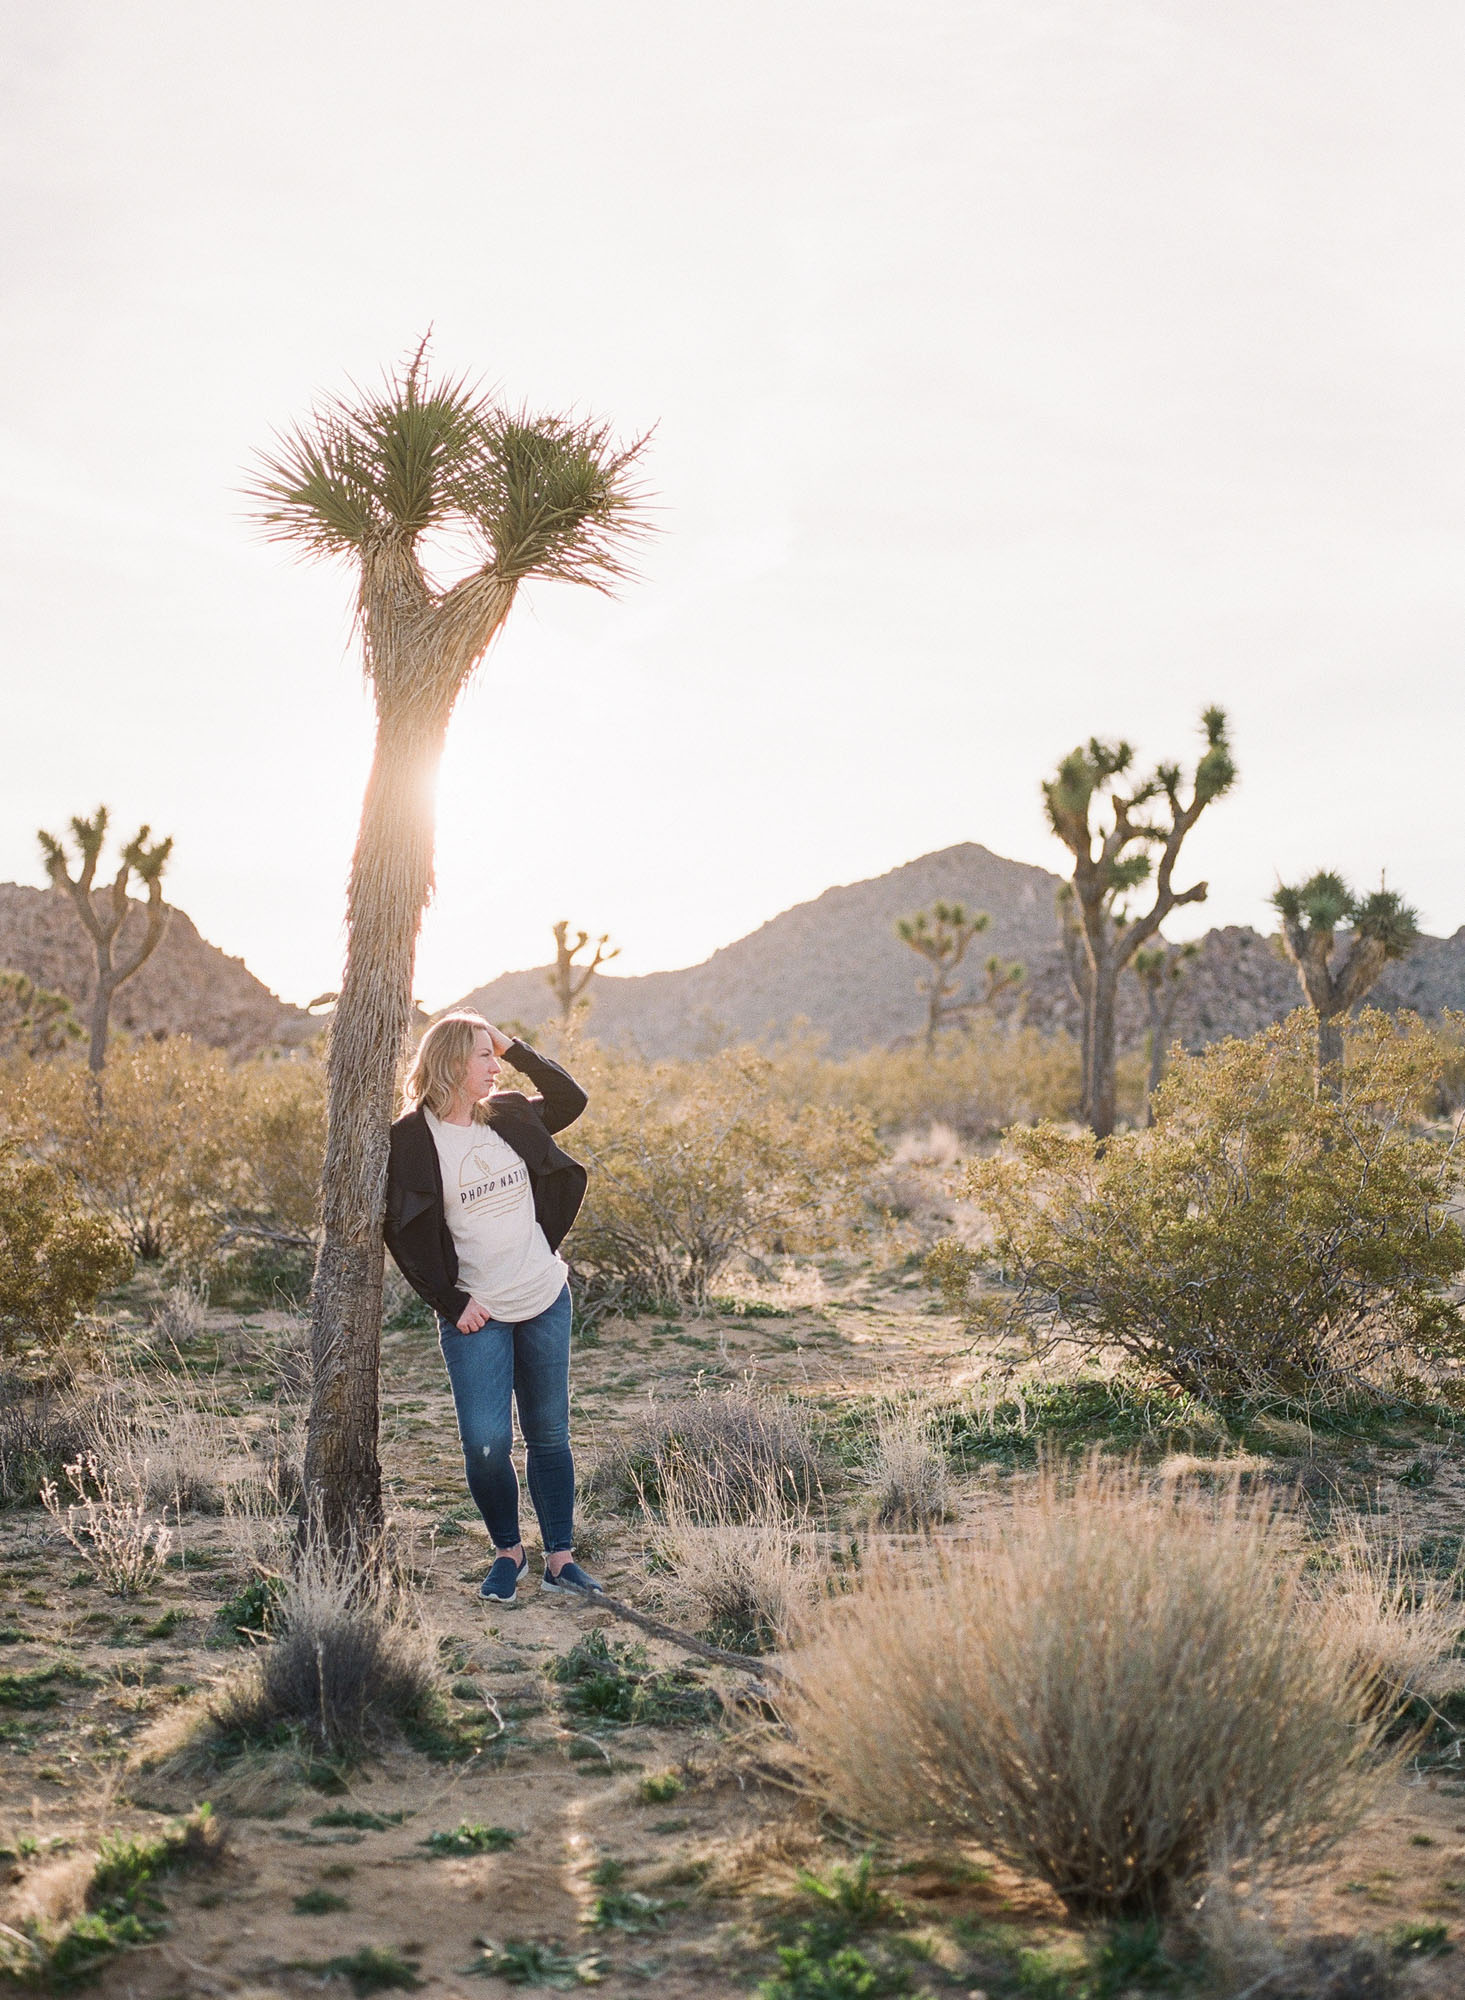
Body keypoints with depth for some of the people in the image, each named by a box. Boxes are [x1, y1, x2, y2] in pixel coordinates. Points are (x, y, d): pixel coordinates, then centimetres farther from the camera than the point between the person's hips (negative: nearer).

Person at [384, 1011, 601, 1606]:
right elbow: (404, 1231, -8)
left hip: (546, 1300, 4)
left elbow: (571, 1100, 18)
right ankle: (508, 1552, 14)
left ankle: (560, 1558, 19)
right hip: (477, 1314, -4)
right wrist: (451, 1303, -11)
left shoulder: (509, 1115, 5)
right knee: (487, 1443, -9)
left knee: (550, 1436, 9)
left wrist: (518, 1050, 6)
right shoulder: (413, 1138, -8)